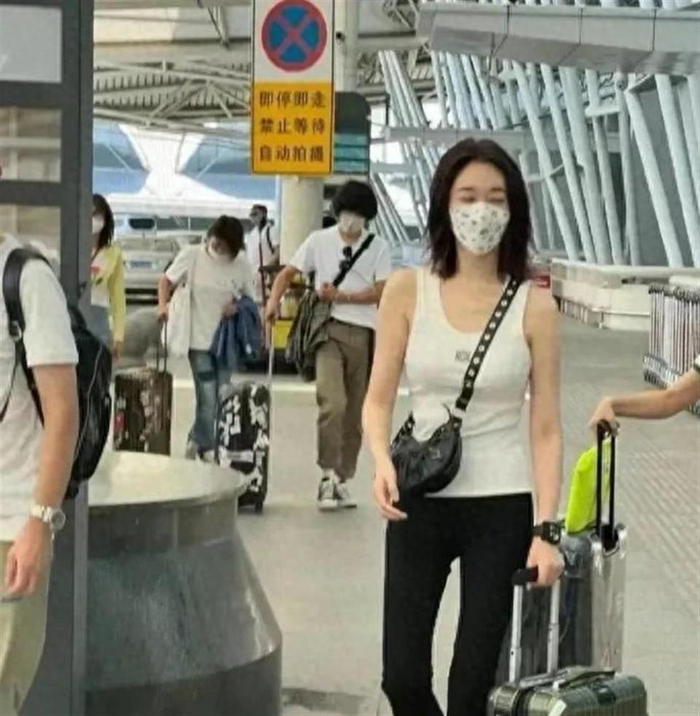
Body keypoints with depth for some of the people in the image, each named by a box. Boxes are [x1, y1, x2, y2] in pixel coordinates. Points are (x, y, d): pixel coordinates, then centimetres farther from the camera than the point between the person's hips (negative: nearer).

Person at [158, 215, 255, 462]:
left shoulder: (241, 264, -3)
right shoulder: (192, 256, -6)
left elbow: (250, 299, 7)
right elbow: (166, 280, 2)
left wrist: (237, 306, -14)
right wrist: (163, 304, -14)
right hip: (199, 338, -3)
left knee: (221, 397, 10)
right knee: (207, 398, -6)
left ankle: (197, 440, 29)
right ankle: (207, 447, 11)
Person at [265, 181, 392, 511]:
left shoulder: (378, 248, 8)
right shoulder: (319, 241, 7)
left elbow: (381, 291, -1)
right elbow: (288, 273, 7)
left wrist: (342, 296, -11)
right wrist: (273, 301, -11)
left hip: (363, 334, 2)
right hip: (329, 331, -2)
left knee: (354, 413, 7)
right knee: (333, 403, -21)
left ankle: (342, 480, 17)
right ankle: (328, 475, -14)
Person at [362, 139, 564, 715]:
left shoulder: (534, 306, -4)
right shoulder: (407, 290, -1)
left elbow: (545, 428, -3)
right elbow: (379, 398, 2)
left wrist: (546, 529, -10)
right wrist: (383, 462, -17)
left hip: (502, 508, -1)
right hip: (419, 502, 1)